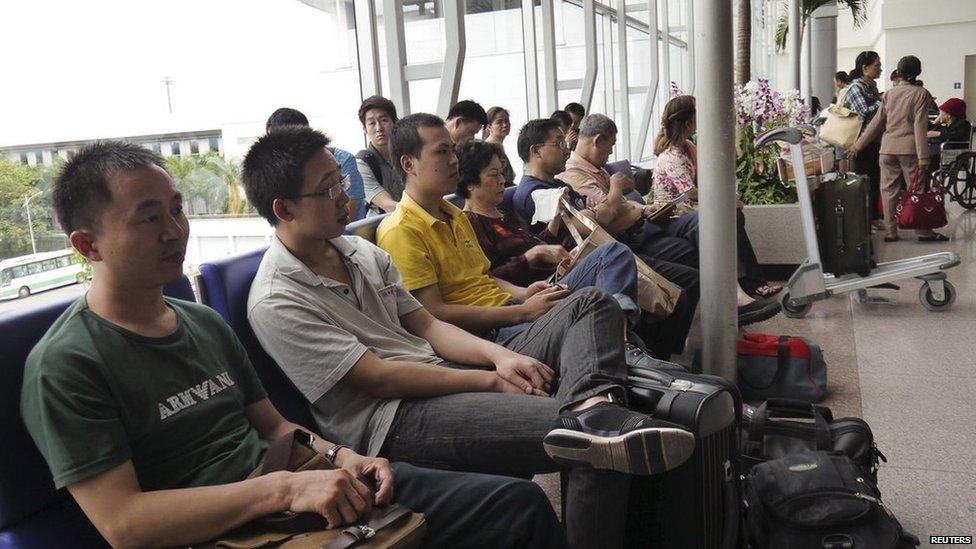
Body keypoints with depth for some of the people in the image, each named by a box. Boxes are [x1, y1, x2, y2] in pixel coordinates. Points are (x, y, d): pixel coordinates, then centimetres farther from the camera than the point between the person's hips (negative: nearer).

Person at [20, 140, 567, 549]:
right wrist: (284, 486, -21)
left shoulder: (204, 321, 15)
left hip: (287, 490, 8)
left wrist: (338, 456, -2)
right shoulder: (65, 364, -7)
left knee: (521, 503, -3)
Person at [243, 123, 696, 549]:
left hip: (443, 374, 10)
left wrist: (500, 356, -6)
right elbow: (380, 379, -16)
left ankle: (588, 407, -30)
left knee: (592, 306, -6)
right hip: (392, 421, -10)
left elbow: (426, 325, 13)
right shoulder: (276, 303, -12)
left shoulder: (359, 250, 14)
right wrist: (491, 380, -15)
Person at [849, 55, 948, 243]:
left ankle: (891, 232, 9)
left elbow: (877, 122, 7)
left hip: (888, 148, 3)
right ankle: (924, 232, 7)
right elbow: (920, 126, -9)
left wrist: (858, 145, 15)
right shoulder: (921, 93, -3)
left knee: (889, 190, 6)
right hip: (909, 148, -3)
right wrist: (923, 157, -10)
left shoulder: (890, 93, 7)